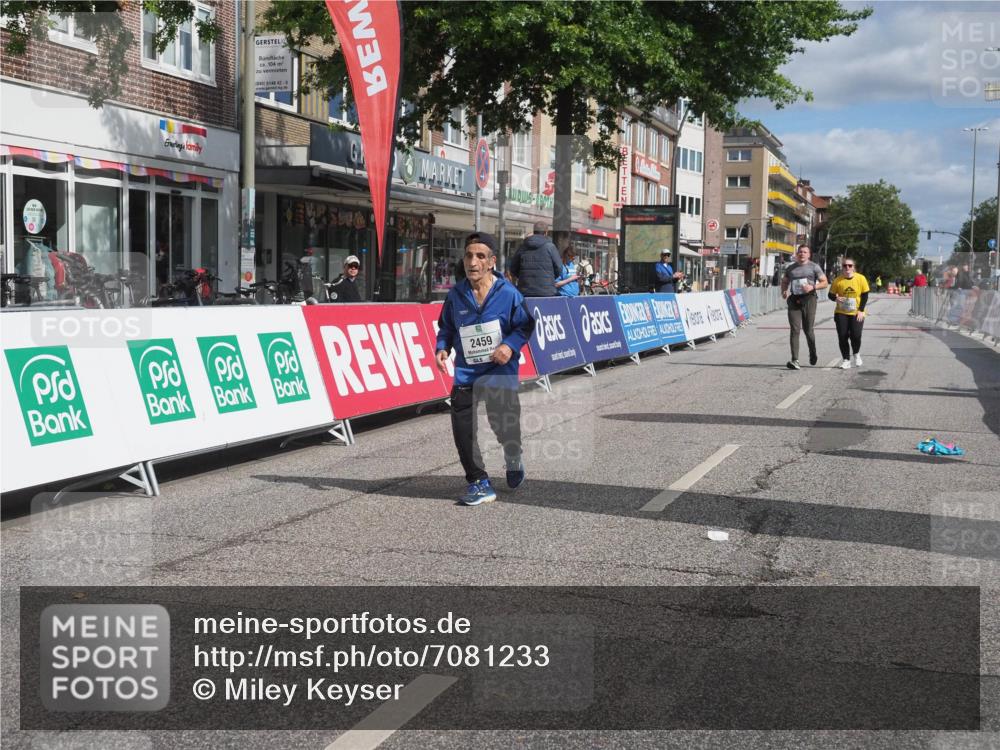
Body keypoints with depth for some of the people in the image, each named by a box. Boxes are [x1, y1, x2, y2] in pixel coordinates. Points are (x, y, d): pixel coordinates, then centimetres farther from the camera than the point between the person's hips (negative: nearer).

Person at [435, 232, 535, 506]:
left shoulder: (508, 293, -8)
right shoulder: (456, 295, 0)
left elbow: (525, 325, 0)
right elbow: (446, 327, 14)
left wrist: (511, 345, -16)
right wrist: (442, 348, -5)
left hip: (500, 371, -3)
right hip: (466, 373, 3)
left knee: (504, 423, -5)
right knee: (462, 429, -8)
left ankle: (513, 458, 35)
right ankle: (479, 484, 8)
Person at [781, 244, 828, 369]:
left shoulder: (814, 267, 6)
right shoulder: (790, 268, 15)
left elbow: (824, 283, 3)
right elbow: (784, 282, 25)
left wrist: (812, 286, -15)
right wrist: (783, 292, 4)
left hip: (808, 299, -2)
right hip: (794, 301, 2)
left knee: (807, 330, 1)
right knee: (795, 330, -9)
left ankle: (813, 353, 30)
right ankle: (794, 360, -16)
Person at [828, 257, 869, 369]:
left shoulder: (861, 279, -5)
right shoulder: (837, 280, -3)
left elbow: (865, 295, -1)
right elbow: (830, 294, 3)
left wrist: (861, 310, -9)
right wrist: (836, 298, -20)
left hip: (856, 313, -1)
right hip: (841, 313, 1)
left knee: (855, 335, -12)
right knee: (842, 336, -4)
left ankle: (856, 354, 19)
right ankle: (846, 360, 10)